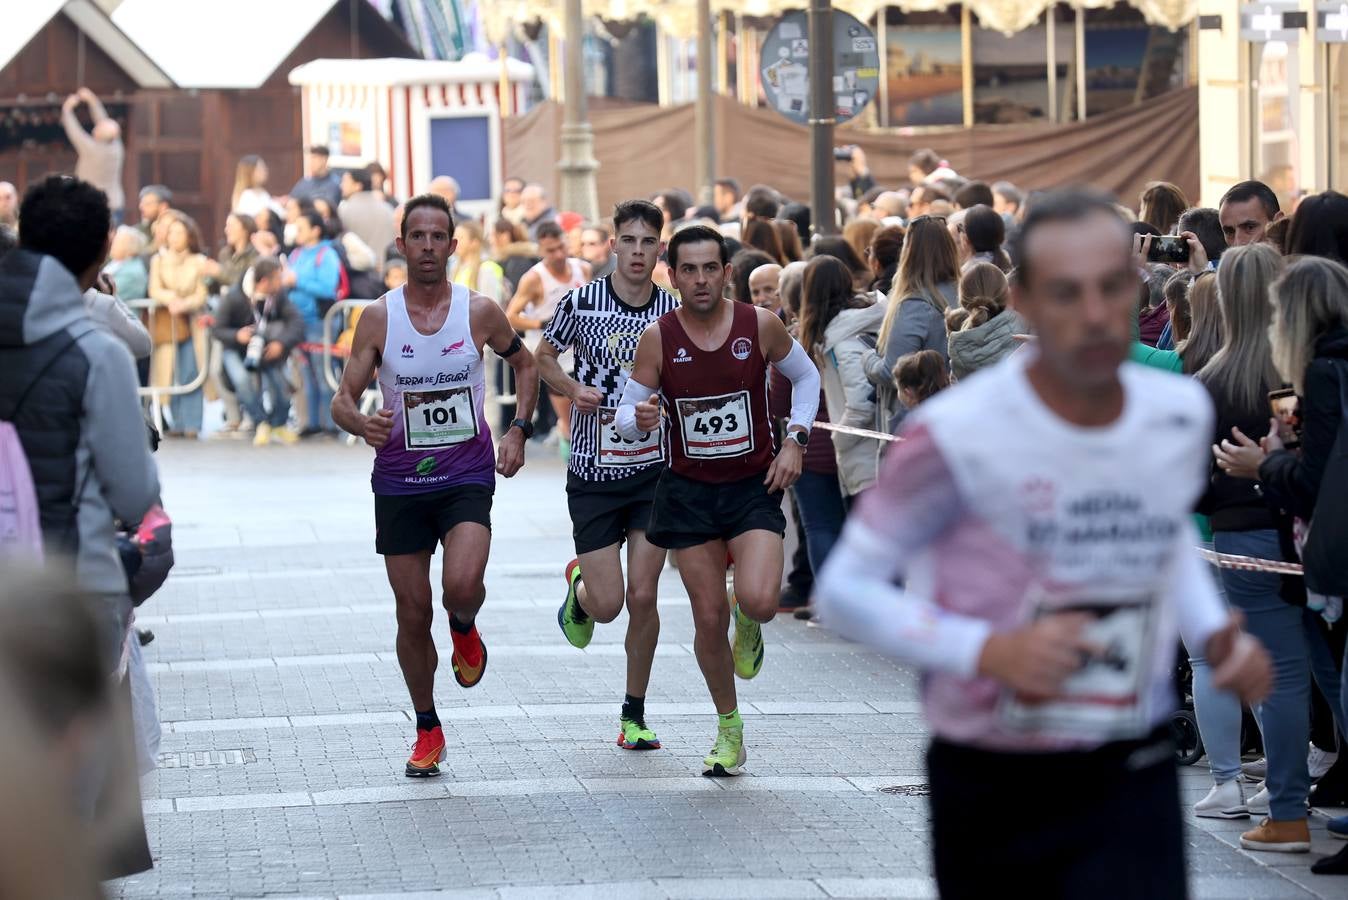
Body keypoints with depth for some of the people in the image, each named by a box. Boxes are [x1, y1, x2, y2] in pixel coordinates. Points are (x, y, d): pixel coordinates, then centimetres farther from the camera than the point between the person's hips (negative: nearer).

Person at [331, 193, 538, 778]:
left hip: (466, 476, -1)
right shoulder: (378, 318, -4)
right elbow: (343, 399, -4)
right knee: (412, 615, 5)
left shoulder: (480, 312, -4)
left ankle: (464, 630, 12)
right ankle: (427, 730, 24)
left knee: (462, 585, -26)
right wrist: (362, 423, -27)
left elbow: (524, 364, 15)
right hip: (399, 482, 1)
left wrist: (518, 430, 2)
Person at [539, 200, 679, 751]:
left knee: (642, 596, -4)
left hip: (655, 470, 1)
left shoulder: (674, 313, -2)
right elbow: (544, 359, 9)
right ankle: (578, 585, 35)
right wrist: (573, 389, -10)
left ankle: (634, 715, 13)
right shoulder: (581, 302, -7)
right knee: (607, 604, -4)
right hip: (594, 473, -1)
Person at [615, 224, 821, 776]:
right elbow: (627, 416, -1)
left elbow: (805, 377, 10)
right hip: (689, 492, 1)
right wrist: (638, 418, -26)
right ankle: (729, 727, 24)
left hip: (754, 486, -1)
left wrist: (794, 440, -2)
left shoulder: (761, 325, -8)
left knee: (759, 600, -21)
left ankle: (747, 620, 19)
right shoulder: (658, 338, -8)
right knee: (708, 619, 2)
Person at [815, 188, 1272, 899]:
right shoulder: (957, 436, -17)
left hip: (1133, 785, 2)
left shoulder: (1182, 414, 0)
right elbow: (844, 591, -10)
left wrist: (1214, 633, 4)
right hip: (986, 782, -2)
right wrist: (989, 651, -25)